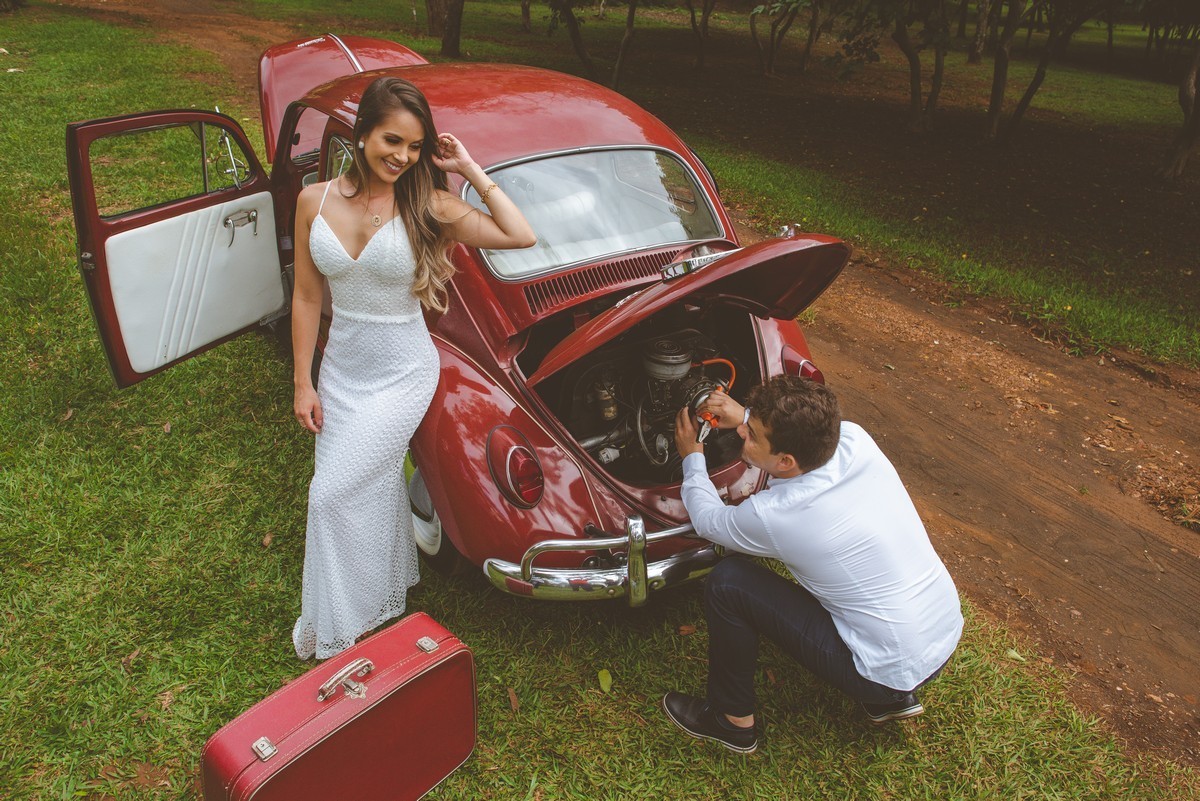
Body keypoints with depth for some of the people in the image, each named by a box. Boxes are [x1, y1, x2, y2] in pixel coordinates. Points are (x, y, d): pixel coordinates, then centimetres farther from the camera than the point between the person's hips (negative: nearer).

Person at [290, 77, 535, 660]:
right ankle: (384, 599, 39)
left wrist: (470, 170, -15)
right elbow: (307, 297, 3)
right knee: (373, 491, 14)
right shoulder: (315, 201, -3)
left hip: (403, 375, -4)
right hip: (342, 368, 4)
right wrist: (303, 382, 4)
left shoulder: (426, 205, -11)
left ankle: (336, 631, 18)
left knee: (334, 494, -4)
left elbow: (520, 236, -18)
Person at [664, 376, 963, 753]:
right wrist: (746, 416, 5)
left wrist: (691, 458, 13)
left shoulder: (772, 515, -26)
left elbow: (709, 521, -2)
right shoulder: (855, 440, -12)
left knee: (726, 582, -9)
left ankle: (732, 721, 14)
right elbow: (812, 430, 15)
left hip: (894, 672, -7)